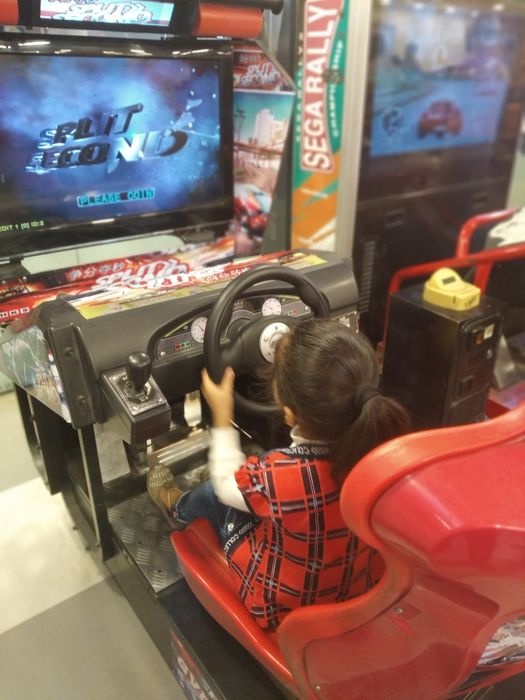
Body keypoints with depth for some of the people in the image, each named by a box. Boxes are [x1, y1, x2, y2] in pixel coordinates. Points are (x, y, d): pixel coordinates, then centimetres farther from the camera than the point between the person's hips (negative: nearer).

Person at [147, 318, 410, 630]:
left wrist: (222, 417, -5)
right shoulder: (385, 440, -28)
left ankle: (177, 507, 51)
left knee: (214, 492, 17)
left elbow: (227, 482, -14)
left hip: (283, 610, -4)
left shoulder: (275, 476, -39)